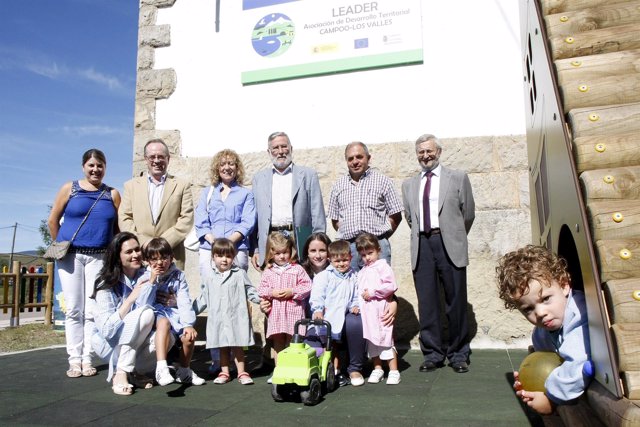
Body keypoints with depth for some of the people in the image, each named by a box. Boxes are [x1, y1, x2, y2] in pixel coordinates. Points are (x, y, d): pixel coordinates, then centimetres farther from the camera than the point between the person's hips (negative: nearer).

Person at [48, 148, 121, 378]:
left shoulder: (112, 194, 6)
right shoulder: (69, 189, 4)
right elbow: (53, 220, 8)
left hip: (99, 257, 0)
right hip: (70, 255, 0)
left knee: (92, 310, -1)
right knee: (73, 309, 2)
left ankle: (87, 359, 6)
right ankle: (74, 360, 8)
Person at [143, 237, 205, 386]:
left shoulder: (178, 275, 3)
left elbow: (184, 302, -3)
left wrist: (188, 324, -13)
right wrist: (151, 281, -17)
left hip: (174, 312, 3)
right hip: (155, 314, -2)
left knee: (189, 336, -20)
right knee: (164, 322, -36)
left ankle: (184, 371, 6)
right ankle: (161, 368, -43)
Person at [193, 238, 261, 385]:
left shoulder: (239, 274, 0)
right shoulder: (209, 276, 7)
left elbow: (250, 291, 3)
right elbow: (203, 297, 16)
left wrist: (262, 299, -11)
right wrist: (192, 310, 15)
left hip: (237, 317, -2)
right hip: (217, 318, 2)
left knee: (238, 346, 3)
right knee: (222, 347, 10)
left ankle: (242, 373, 13)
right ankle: (224, 373, 21)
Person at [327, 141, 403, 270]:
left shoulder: (382, 181, 6)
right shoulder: (338, 185, 14)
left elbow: (396, 216, 5)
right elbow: (335, 219, 18)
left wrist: (381, 237, 1)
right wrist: (347, 234, 6)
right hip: (347, 247, 2)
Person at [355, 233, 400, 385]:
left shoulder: (383, 266, -5)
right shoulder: (362, 272, 17)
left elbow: (391, 286, -14)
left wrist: (373, 292, -14)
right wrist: (359, 299, 5)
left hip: (380, 310, -7)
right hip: (366, 311, 7)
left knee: (385, 339, -4)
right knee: (371, 340, 12)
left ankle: (394, 371, 4)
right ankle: (377, 369, 23)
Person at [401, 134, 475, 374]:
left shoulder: (457, 178, 7)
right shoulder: (409, 185, 16)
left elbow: (468, 214, 10)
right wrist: (422, 236, 13)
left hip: (449, 245, -2)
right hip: (422, 245, 3)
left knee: (456, 301, 2)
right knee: (426, 303, 4)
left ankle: (458, 354, 15)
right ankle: (433, 354, 15)